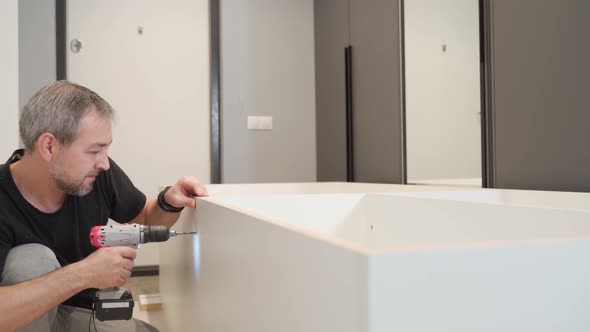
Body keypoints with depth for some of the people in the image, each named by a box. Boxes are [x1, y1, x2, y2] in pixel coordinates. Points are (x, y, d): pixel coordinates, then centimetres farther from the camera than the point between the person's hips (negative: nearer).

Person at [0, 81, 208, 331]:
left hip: (84, 312, 4)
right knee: (31, 259, -30)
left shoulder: (98, 174, -14)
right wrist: (82, 275, -40)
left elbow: (147, 218, 5)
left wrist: (169, 202, -17)